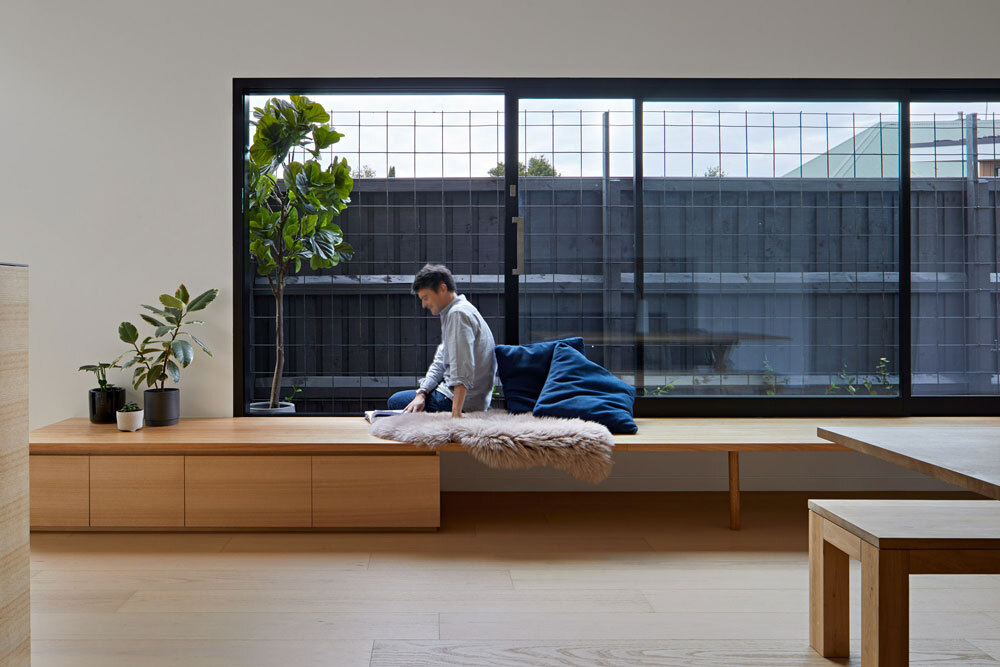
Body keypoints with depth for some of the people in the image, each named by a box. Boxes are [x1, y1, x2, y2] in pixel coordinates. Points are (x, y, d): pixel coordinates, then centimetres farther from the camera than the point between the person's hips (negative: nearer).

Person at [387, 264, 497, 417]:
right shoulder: (450, 313, 16)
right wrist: (422, 393, -1)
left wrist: (456, 413, -34)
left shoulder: (458, 314, -19)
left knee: (395, 401, -2)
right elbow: (441, 361, 12)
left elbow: (463, 371, -28)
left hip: (465, 399, -11)